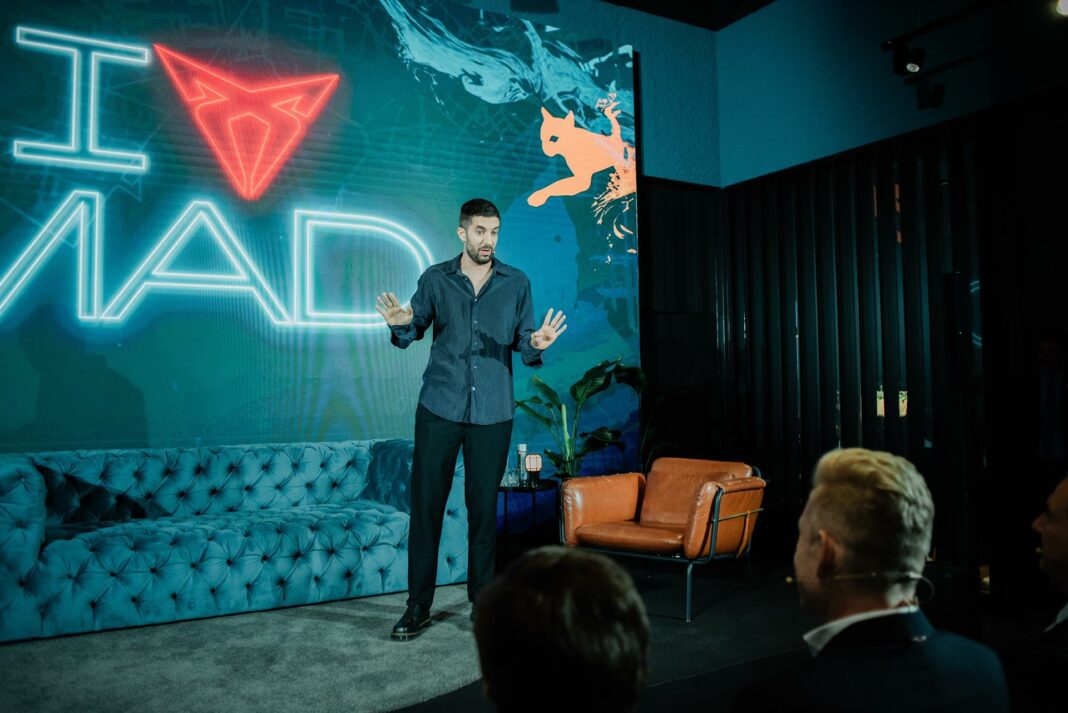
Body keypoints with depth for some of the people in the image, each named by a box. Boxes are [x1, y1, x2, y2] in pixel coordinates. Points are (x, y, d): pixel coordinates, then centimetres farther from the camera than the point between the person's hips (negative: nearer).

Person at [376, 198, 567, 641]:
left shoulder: (516, 283, 4)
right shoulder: (435, 279, 3)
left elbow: (522, 343, 5)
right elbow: (413, 332, 9)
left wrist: (536, 344, -17)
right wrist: (402, 325, -13)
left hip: (493, 413, 0)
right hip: (439, 408, 0)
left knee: (484, 507, 6)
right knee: (426, 504, 2)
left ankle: (482, 601, 22)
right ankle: (418, 606, 15)